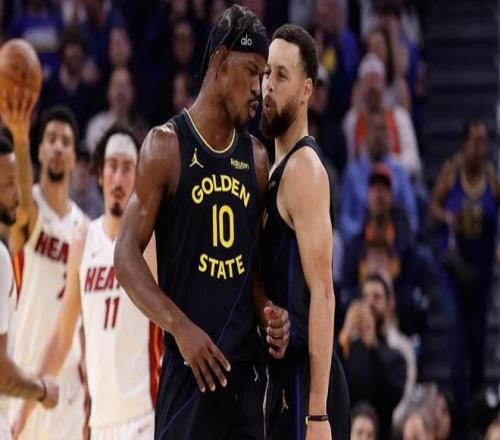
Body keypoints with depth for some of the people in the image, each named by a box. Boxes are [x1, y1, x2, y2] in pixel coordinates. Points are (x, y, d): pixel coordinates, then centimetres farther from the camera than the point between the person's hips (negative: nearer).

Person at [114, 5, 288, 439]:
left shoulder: (256, 158, 12)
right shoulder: (166, 147, -5)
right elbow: (127, 257, -8)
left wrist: (267, 311, 0)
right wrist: (181, 328, -20)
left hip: (247, 363, 6)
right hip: (190, 364, -6)